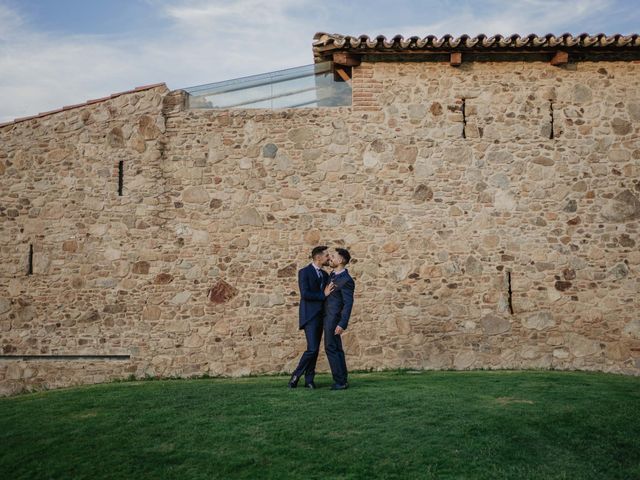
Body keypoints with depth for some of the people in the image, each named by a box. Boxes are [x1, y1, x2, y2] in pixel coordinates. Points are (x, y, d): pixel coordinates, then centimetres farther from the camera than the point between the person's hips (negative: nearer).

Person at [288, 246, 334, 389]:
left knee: (315, 350, 6)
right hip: (309, 316, -7)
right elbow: (305, 294, -18)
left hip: (320, 316, 7)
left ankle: (309, 380, 12)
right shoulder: (304, 272, -7)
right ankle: (296, 375, 1)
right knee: (312, 348, -14)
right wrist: (323, 294, -15)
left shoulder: (325, 274, 16)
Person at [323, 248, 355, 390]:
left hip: (333, 318, -9)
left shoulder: (346, 280, -17)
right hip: (328, 317, 9)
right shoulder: (333, 275, 10)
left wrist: (343, 324, -24)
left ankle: (340, 381, -3)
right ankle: (342, 380, 16)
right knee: (336, 349, 10)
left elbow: (348, 304, -20)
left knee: (331, 348, -7)